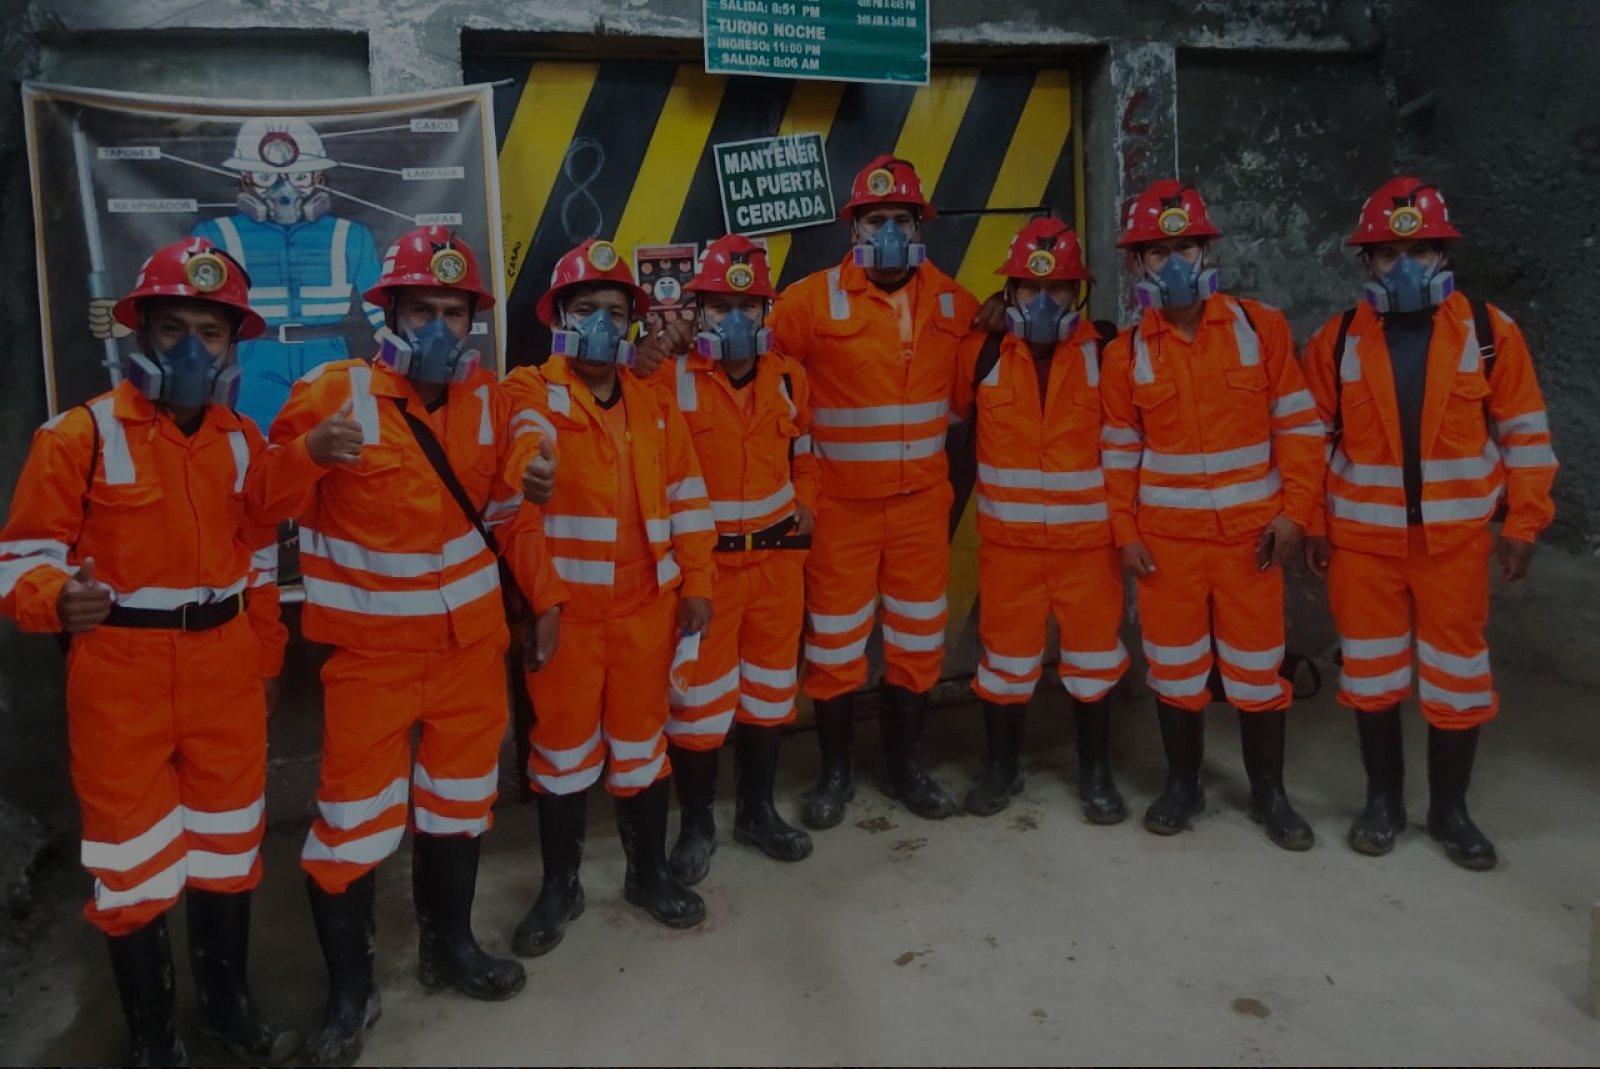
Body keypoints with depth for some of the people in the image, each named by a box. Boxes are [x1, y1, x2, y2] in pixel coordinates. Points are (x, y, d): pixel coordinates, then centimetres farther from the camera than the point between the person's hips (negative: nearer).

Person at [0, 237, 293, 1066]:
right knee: (133, 860, 6)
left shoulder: (246, 441, 6)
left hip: (226, 669, 5)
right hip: (121, 674, -4)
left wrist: (267, 659, 16)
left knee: (229, 842, 17)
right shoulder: (78, 436, -10)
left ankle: (227, 1002, 37)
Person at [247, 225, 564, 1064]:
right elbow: (267, 501, -9)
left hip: (471, 639, 5)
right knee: (355, 817, 2)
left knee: (460, 799, 17)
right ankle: (349, 990, 22)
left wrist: (543, 593, 11)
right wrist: (310, 452, -29)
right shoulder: (334, 391, -11)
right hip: (370, 648, -4)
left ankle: (448, 946, 39)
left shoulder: (486, 397, 2)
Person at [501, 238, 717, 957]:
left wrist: (695, 583, 5)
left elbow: (686, 497, 9)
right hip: (564, 604, -3)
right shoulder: (530, 392, -3)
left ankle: (649, 871, 34)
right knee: (563, 743, 10)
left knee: (642, 737, 15)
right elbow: (517, 473, -22)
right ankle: (560, 885, 29)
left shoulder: (654, 401, 8)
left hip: (647, 602, 3)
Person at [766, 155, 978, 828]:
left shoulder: (952, 303, 3)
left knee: (918, 641, 12)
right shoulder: (813, 301, -10)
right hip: (840, 504, -3)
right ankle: (835, 773, 26)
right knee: (833, 646, 6)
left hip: (922, 502, 3)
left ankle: (904, 766, 30)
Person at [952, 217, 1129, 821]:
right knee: (1005, 656, 11)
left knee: (1093, 656, 10)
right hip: (1007, 539, 1)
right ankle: (1002, 767, 29)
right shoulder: (981, 354, -2)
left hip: (1088, 537, 0)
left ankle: (1095, 772, 28)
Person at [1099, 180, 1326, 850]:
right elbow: (1119, 451, 5)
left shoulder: (1260, 327, -3)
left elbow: (1298, 424, 0)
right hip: (1165, 536, 1)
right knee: (1174, 666, 10)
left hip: (1250, 532, -1)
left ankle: (1269, 794, 25)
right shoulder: (1127, 351, 0)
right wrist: (1125, 533, 0)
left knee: (1257, 666, 7)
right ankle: (1182, 784, 28)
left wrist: (1294, 511, -7)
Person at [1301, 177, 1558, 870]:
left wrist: (1523, 524, -1)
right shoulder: (1336, 341, 0)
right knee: (1370, 676, 10)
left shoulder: (1490, 331, -2)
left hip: (1455, 539, 0)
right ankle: (1383, 801, 27)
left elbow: (1524, 433, 2)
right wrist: (1312, 523, 2)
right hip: (1361, 539, 1)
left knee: (1458, 676, 8)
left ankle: (1450, 810, 26)